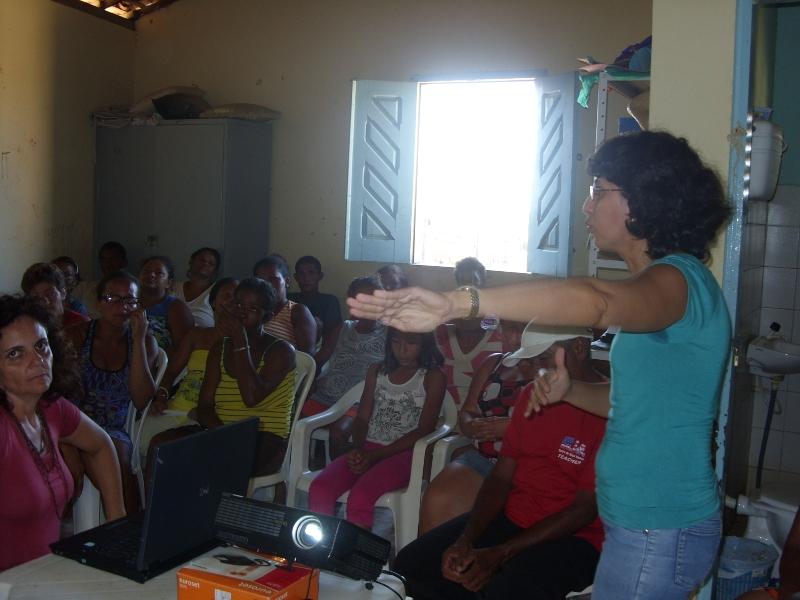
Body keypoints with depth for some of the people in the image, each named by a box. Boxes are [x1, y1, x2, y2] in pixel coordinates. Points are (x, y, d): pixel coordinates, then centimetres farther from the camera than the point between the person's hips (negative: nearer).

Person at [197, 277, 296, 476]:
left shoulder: (281, 350, 0)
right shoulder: (221, 348, 16)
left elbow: (251, 398, -18)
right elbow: (204, 407, 8)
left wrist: (240, 341, -15)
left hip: (265, 444, -5)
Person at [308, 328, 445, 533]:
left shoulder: (432, 378, 1)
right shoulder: (377, 371, 17)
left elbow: (424, 429, -6)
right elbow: (362, 418, 13)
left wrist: (376, 455, -13)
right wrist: (358, 449, -9)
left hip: (404, 453, -5)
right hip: (368, 448, 5)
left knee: (360, 497, -33)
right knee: (319, 489, -23)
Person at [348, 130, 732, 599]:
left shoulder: (679, 278, -19)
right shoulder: (667, 281, 13)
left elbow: (594, 301, -43)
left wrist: (456, 303, -47)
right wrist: (570, 391, 1)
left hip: (659, 533, -9)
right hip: (642, 522, 9)